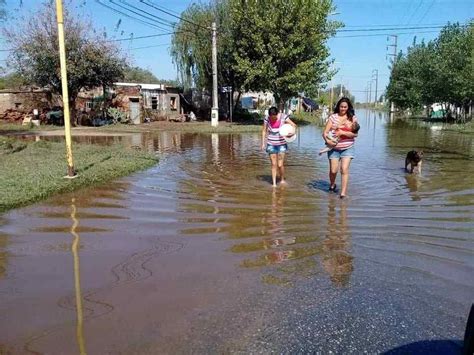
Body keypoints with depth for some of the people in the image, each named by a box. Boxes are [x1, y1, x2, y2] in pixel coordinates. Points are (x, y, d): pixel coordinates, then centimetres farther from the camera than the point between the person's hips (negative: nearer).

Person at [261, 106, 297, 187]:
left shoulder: (283, 117, -11)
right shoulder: (267, 119, -6)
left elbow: (294, 125, -6)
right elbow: (264, 131, 3)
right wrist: (263, 143, -1)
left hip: (281, 144, -1)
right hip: (271, 144, 1)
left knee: (280, 164, -4)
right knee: (273, 164, 0)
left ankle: (282, 179, 21)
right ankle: (274, 183, 6)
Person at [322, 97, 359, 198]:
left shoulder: (352, 118, 2)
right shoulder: (333, 117, 1)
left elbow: (355, 134, -6)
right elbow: (325, 132, -3)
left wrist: (342, 132, -18)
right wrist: (327, 140, -22)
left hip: (347, 148, 0)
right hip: (334, 148, 1)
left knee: (344, 169, -12)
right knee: (333, 170, 3)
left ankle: (343, 192, -9)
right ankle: (332, 185, 35)